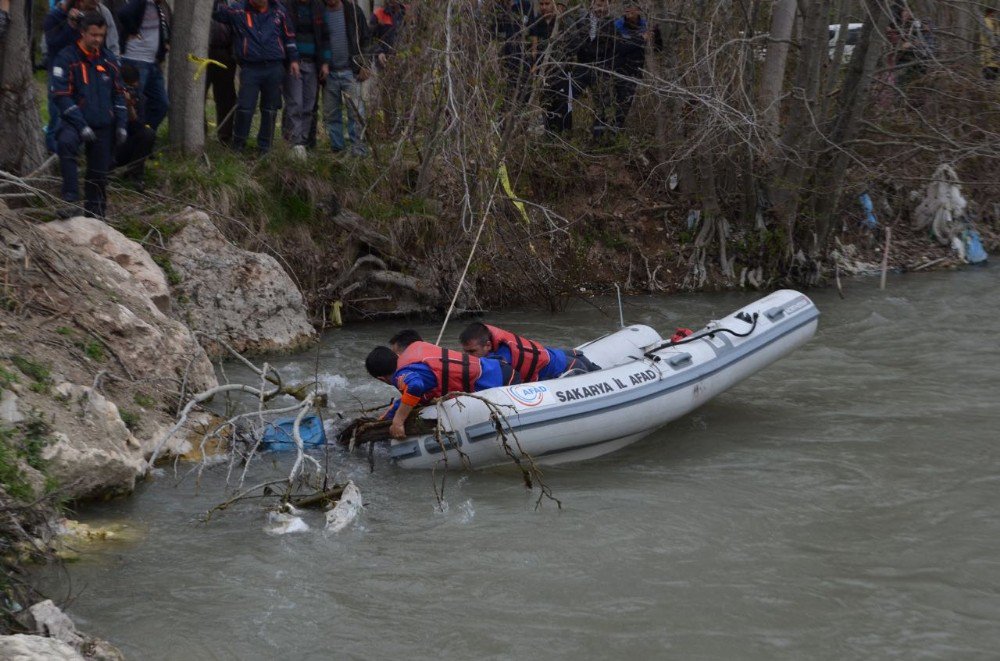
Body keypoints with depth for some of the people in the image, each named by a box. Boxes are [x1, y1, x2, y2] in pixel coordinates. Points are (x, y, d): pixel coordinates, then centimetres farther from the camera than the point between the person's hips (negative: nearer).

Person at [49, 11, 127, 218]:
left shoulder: (109, 60, 9)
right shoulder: (66, 58, -7)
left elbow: (118, 94, 17)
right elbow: (59, 95, -12)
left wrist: (121, 124, 6)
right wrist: (81, 125, -19)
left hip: (103, 125, 5)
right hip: (76, 120, -5)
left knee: (99, 173, 6)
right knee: (66, 141, -36)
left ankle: (95, 212, 25)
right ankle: (71, 199, -35)